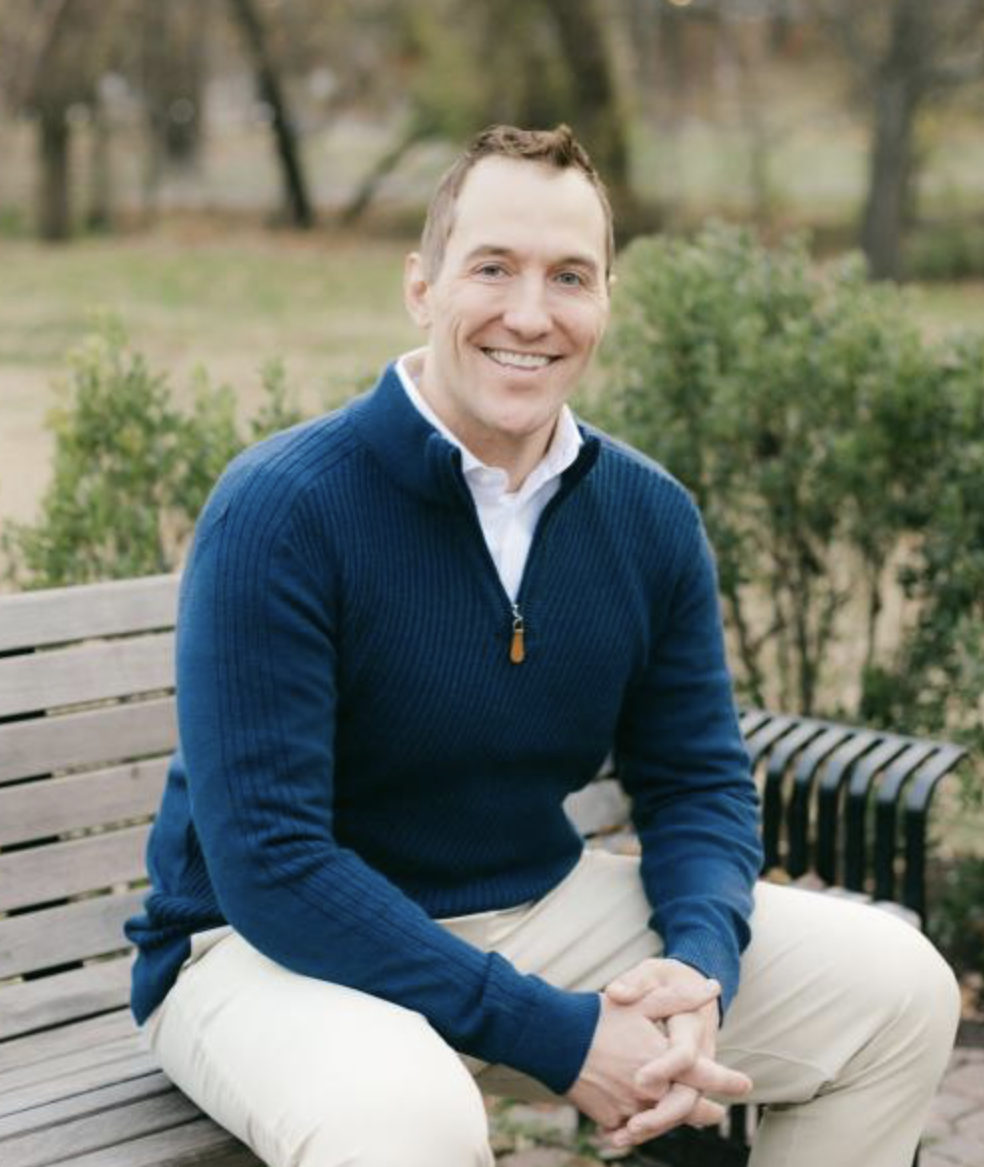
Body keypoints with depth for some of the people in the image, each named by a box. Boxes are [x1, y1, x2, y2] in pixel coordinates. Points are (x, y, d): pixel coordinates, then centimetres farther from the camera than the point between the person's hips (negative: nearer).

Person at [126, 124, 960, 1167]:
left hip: (540, 909, 6)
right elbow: (269, 862, -23)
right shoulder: (279, 509, -20)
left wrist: (699, 968, -16)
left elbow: (696, 779, 7)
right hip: (269, 951, -5)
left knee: (898, 989, 0)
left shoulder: (651, 517, -1)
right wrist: (559, 1039, -25)